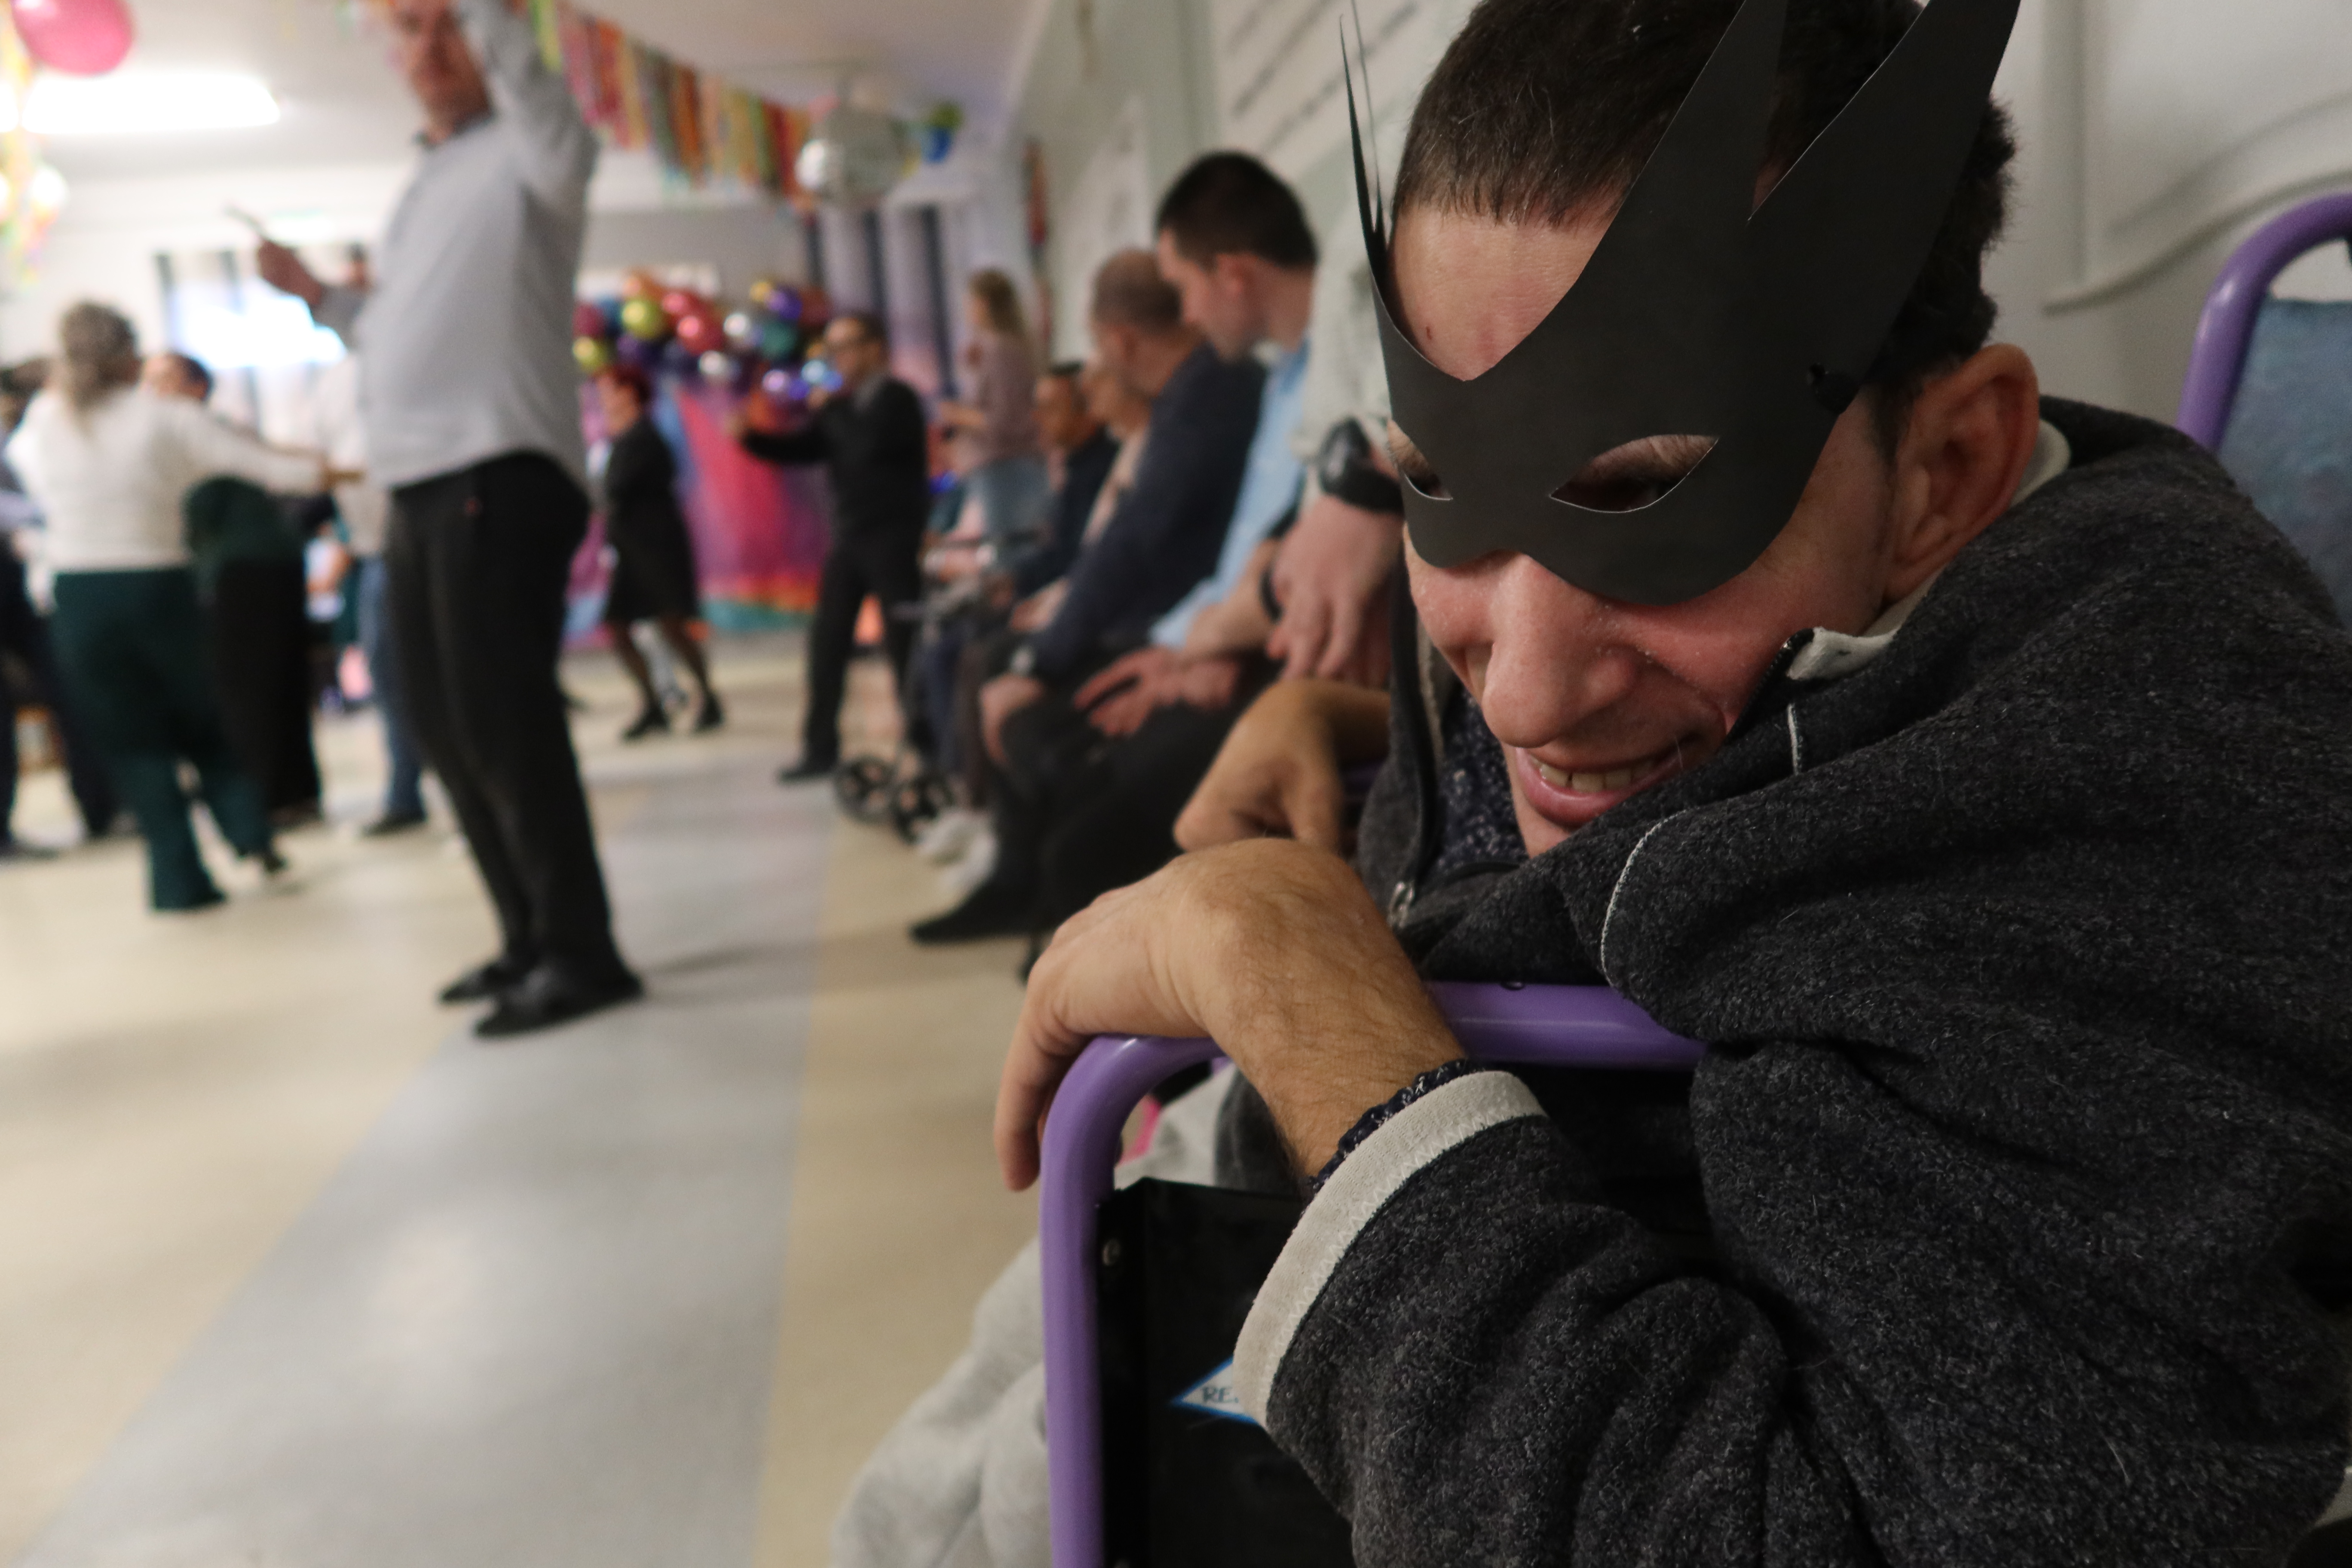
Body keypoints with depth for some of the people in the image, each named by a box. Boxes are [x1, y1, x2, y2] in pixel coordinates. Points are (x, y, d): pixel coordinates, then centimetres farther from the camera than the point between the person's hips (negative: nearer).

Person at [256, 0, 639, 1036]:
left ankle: (581, 952, -2)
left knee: (501, 719, -11)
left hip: (501, 475, -9)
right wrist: (316, 295, 23)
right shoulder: (422, 191, 26)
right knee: (446, 725, 12)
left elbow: (563, 144, -25)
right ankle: (531, 939, 23)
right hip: (418, 485, 9)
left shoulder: (520, 152, 1)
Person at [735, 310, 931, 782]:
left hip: (894, 536, -7)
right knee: (827, 642, 6)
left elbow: (868, 445, -24)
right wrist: (750, 437, -1)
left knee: (905, 644, -3)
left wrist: (829, 410, -10)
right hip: (850, 536, 7)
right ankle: (821, 749, 13)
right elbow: (803, 448, 13)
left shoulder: (897, 398, -7)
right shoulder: (846, 405, 13)